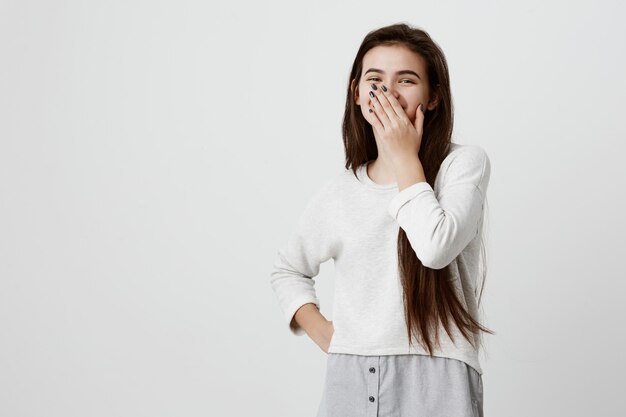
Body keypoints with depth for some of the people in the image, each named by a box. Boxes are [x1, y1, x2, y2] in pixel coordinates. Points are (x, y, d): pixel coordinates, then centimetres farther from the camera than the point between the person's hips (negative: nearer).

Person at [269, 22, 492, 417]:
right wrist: (320, 331, 6)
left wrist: (406, 158, -11)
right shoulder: (339, 192, 7)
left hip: (434, 381, -3)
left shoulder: (464, 162, -3)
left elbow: (436, 247, -20)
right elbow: (287, 270, 21)